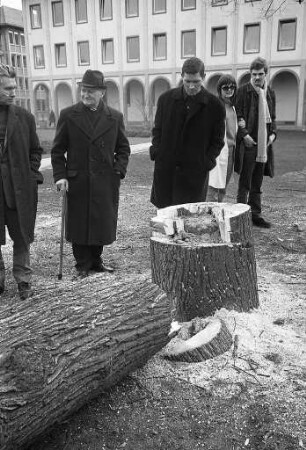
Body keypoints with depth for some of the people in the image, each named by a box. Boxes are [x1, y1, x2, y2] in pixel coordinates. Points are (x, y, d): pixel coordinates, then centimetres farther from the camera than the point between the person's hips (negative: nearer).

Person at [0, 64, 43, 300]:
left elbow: (35, 150, 10)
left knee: (22, 237, 8)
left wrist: (32, 175, -2)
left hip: (19, 188, 0)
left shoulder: (24, 117, 4)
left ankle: (23, 280, 22)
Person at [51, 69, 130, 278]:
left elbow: (123, 148, 11)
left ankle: (96, 260, 28)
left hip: (106, 182, 1)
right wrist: (60, 175, -6)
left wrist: (119, 171, -2)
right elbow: (58, 150, 4)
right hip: (77, 182, -1)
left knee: (102, 223, 9)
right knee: (79, 224, 5)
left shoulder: (115, 117, 6)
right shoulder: (68, 115, 2)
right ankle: (83, 266, 20)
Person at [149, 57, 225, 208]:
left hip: (195, 172, -2)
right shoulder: (166, 99, 6)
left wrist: (207, 161, -8)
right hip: (165, 169, 3)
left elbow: (217, 141, 6)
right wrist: (156, 151, -1)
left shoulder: (214, 106, -1)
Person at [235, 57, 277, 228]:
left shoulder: (270, 93, 13)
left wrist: (273, 133, 4)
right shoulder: (243, 91, -3)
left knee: (257, 183, 11)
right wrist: (244, 135, -16)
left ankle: (256, 214, 19)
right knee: (245, 183, -2)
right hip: (248, 143, -6)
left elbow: (272, 117, 20)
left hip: (263, 144, 6)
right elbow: (237, 116, -5)